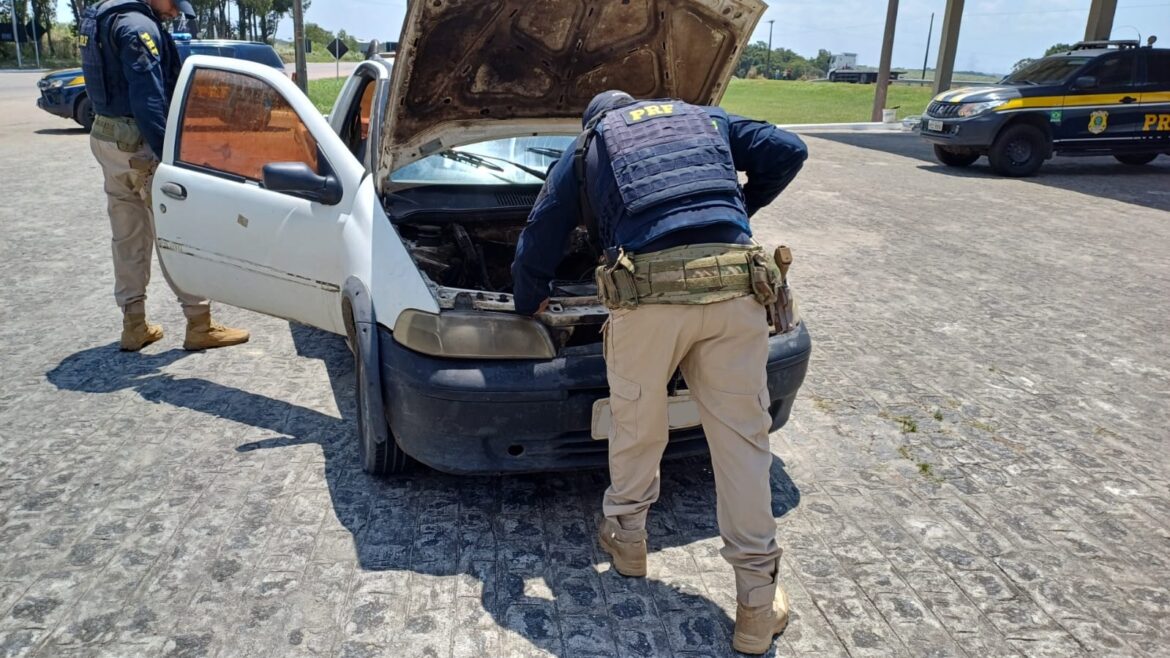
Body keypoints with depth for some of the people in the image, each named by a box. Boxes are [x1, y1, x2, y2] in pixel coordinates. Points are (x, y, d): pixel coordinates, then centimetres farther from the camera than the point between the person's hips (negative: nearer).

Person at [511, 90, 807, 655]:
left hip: (649, 290, -1)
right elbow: (787, 151, 20)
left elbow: (540, 236, 22)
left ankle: (625, 535, 40)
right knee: (742, 434, 9)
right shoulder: (706, 119, 31)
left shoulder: (587, 147, 25)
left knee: (636, 424, 19)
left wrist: (529, 302, 39)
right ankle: (758, 605, 15)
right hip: (734, 286, 2)